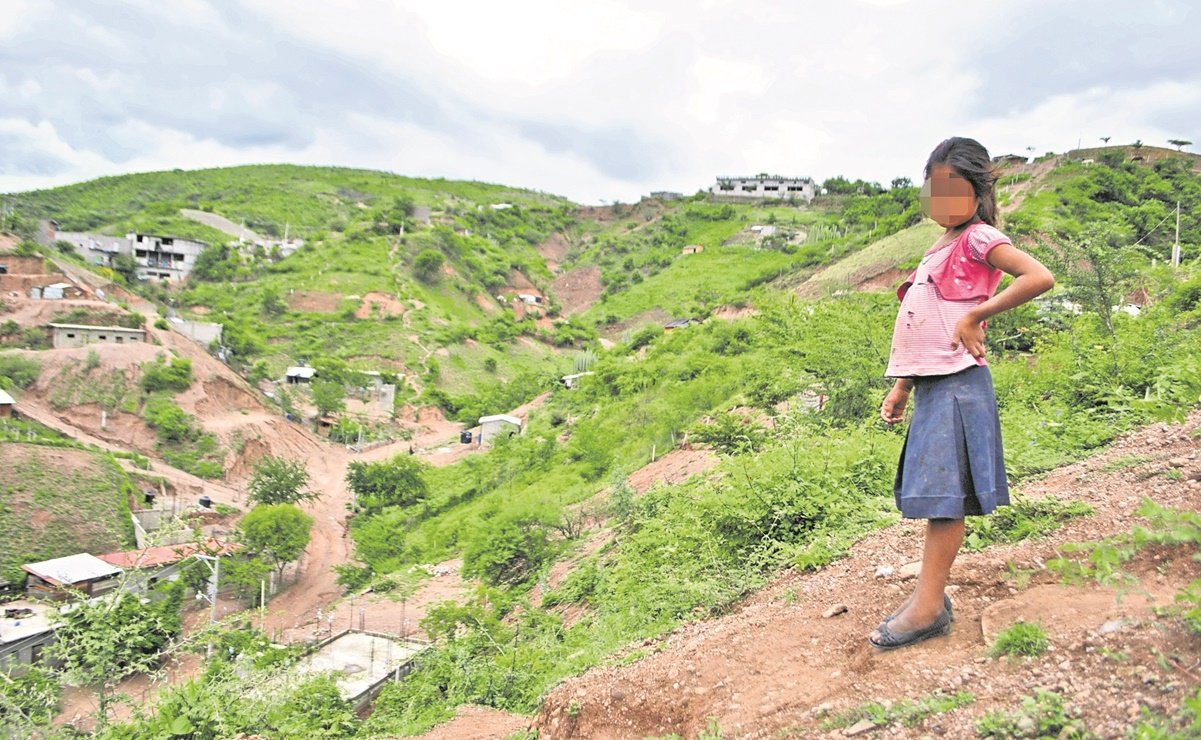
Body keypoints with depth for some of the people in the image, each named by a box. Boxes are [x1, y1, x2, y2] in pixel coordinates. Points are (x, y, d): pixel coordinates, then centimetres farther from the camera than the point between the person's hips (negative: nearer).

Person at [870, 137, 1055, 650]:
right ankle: (931, 596, 16)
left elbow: (1040, 277, -21)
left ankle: (928, 605, -3)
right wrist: (902, 387, 20)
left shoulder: (978, 238, -4)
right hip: (932, 386, 9)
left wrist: (975, 316, -18)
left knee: (943, 491, -8)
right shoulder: (941, 249, 22)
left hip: (957, 383, -9)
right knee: (935, 493, 9)